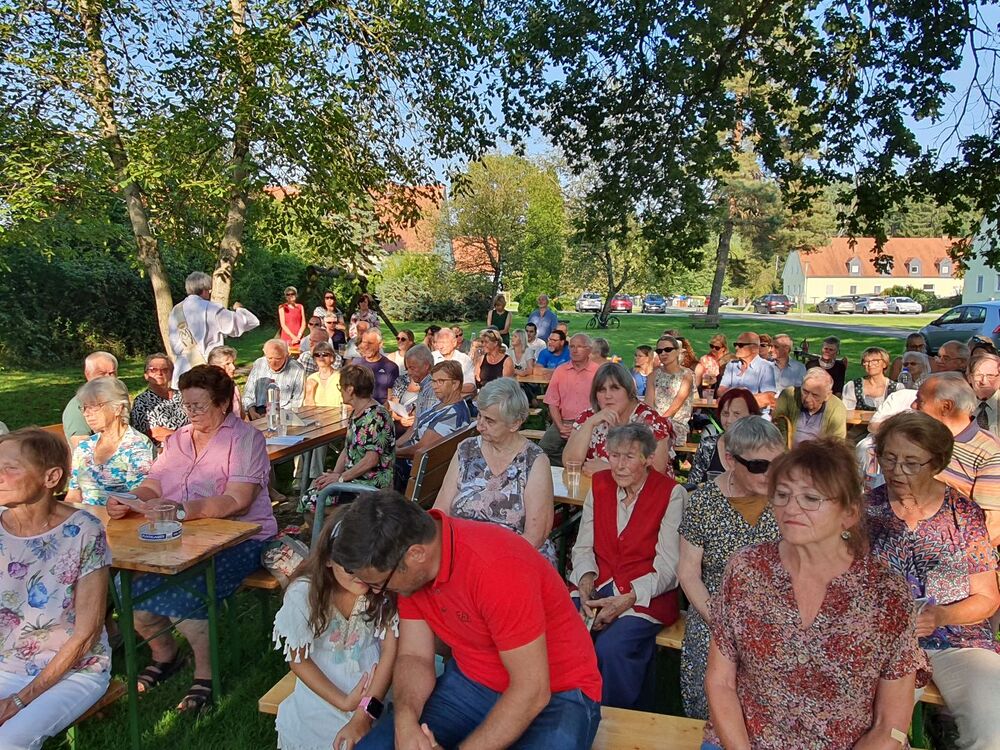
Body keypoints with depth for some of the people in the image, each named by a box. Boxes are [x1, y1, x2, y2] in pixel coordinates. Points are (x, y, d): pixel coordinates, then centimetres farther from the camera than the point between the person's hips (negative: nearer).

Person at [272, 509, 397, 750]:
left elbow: (390, 651, -14)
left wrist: (364, 715, -19)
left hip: (375, 687, -1)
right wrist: (344, 703, -13)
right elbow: (298, 660, -7)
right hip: (323, 688, 1)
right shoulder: (302, 593, -17)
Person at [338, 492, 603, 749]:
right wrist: (405, 721, -21)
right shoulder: (409, 564, -8)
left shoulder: (495, 567, -32)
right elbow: (414, 656, -3)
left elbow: (532, 691, -26)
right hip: (470, 682, 6)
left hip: (554, 694, -5)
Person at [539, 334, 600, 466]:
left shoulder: (597, 372, 3)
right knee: (542, 449, -21)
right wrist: (560, 426, -5)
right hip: (563, 423, 3)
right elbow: (553, 403, 11)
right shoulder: (560, 371, 14)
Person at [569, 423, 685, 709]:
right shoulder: (599, 485, 7)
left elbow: (668, 568, -9)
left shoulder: (671, 494, -7)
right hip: (599, 588, 4)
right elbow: (583, 547, 10)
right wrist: (586, 581, -10)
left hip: (647, 597, -4)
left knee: (612, 647, -30)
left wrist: (627, 599, -19)